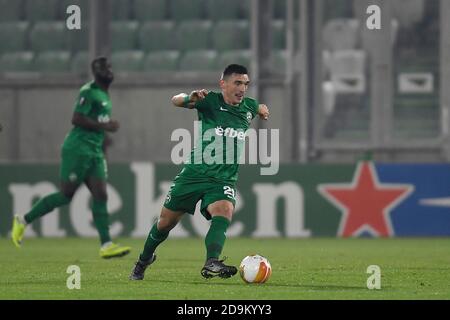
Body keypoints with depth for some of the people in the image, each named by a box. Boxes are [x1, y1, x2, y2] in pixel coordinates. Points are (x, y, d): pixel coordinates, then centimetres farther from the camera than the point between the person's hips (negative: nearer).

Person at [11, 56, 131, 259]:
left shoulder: (104, 95, 18)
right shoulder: (89, 92, -11)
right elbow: (76, 119, -21)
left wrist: (103, 137, 18)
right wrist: (105, 126, -20)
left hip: (95, 153, 9)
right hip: (77, 150, -9)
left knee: (100, 196, -3)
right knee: (66, 195, -5)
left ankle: (106, 246, -10)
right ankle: (23, 221, 10)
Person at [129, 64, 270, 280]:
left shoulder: (248, 107, 6)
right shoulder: (210, 101, -6)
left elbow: (261, 108, 32)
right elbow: (176, 101, -18)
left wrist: (263, 111, 11)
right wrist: (190, 98, -37)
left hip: (224, 180, 2)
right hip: (194, 173, -2)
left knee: (224, 211, -30)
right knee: (166, 222, 8)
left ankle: (211, 264, -44)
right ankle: (143, 261, 34)